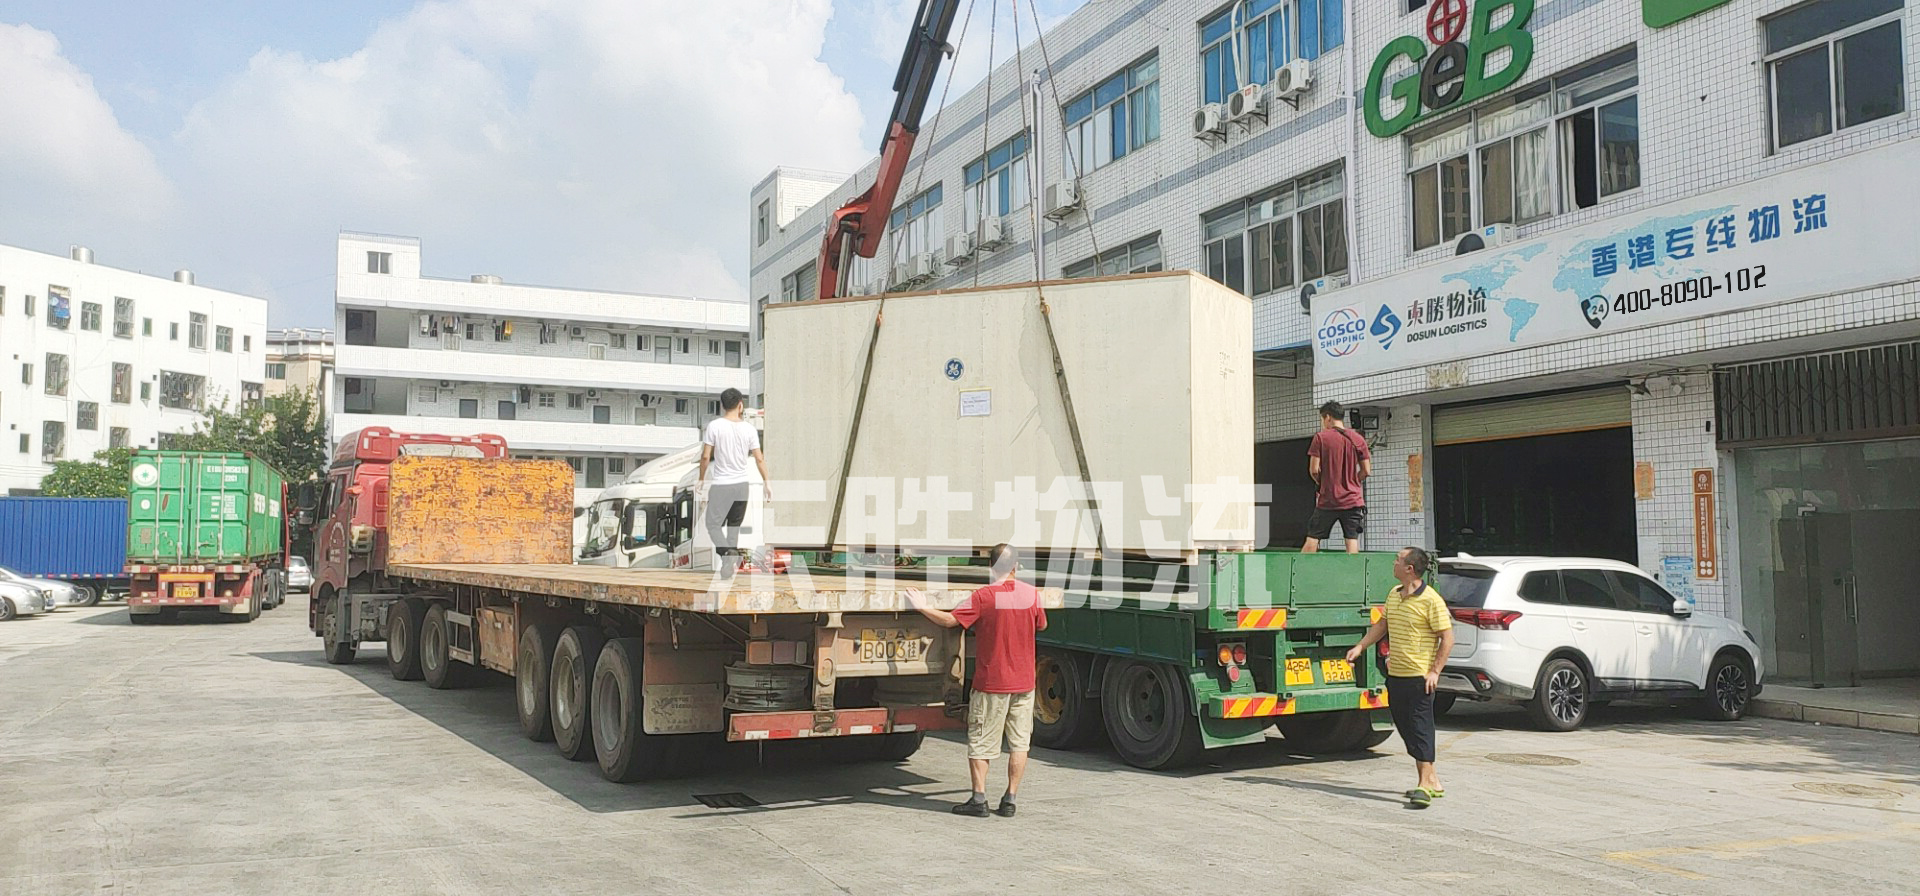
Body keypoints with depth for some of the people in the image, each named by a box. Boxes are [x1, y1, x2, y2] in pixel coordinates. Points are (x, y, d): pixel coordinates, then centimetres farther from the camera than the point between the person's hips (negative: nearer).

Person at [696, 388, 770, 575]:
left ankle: (727, 553, -22)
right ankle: (730, 562, 18)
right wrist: (767, 483, 10)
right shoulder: (749, 429, -2)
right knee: (734, 525, 17)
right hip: (743, 483, 4)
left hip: (722, 484, -4)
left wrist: (701, 478, 7)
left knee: (713, 524, 2)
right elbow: (759, 458, 0)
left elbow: (705, 456, -8)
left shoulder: (714, 426, -10)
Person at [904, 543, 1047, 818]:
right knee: (1019, 743, 9)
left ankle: (979, 800, 5)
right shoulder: (1031, 594, -1)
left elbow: (949, 620, -14)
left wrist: (922, 607, -1)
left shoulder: (984, 596, -13)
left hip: (991, 683, -4)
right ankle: (1010, 800, 10)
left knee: (980, 743, 5)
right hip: (1023, 682, 4)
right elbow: (1041, 625, 15)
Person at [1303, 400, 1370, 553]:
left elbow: (1314, 470, -9)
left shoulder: (1320, 437, -5)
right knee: (1352, 541, 1)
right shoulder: (1358, 439, 4)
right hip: (1353, 500, 2)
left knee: (1312, 540, 5)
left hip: (1327, 500, -2)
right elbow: (1366, 471, 3)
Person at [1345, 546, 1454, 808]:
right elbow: (1382, 625, 24)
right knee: (1406, 727, 10)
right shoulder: (1394, 594, 11)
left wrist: (1434, 671, -16)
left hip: (1419, 677, -8)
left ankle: (1425, 785, -4)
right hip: (1395, 675, 8)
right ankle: (1431, 781, 19)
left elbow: (1447, 638, -12)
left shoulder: (1431, 600, -14)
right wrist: (1360, 647, 16)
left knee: (1420, 727, -7)